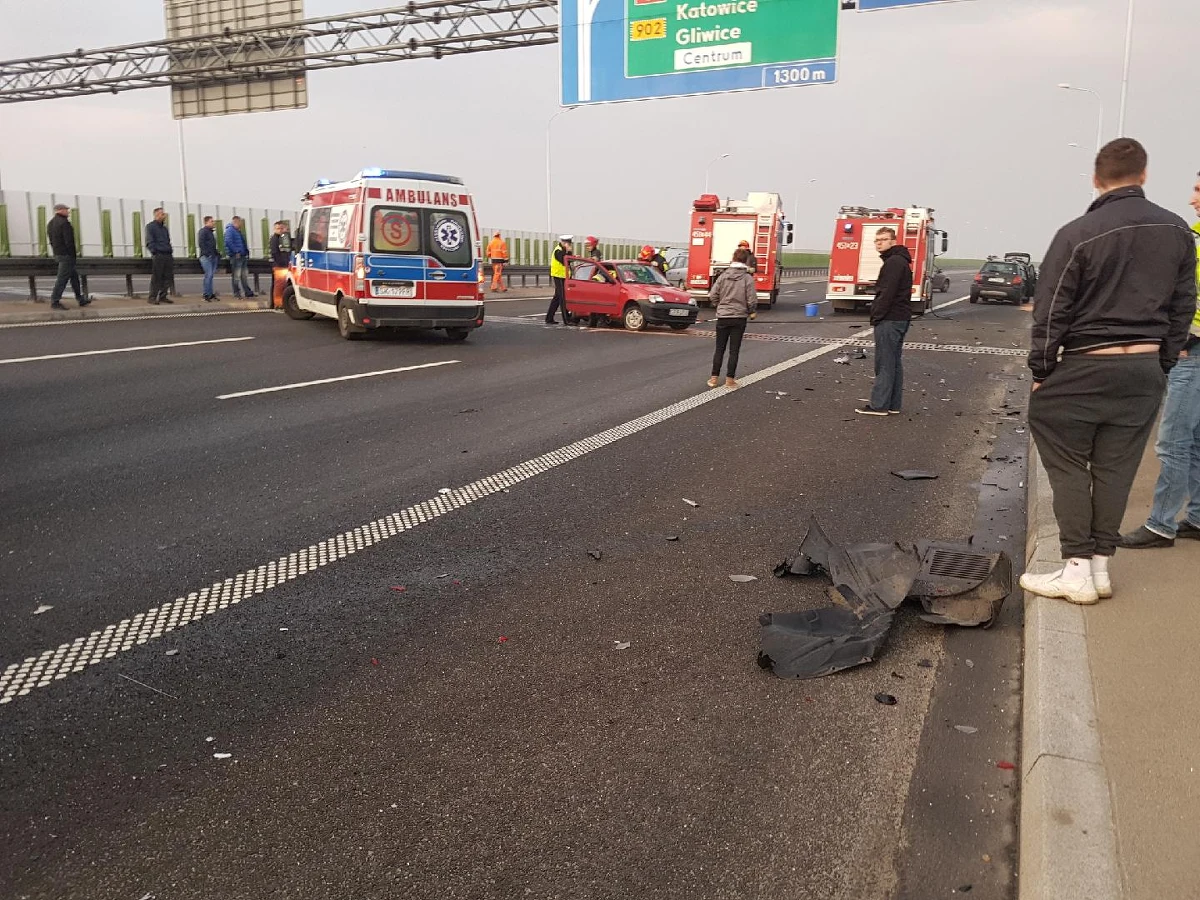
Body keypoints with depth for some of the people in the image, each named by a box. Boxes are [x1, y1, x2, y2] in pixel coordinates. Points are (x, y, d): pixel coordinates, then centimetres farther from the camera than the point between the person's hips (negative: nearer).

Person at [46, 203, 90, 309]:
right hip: (66, 254, -10)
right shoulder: (64, 223, -15)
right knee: (62, 278, -6)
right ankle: (55, 302, -5)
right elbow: (69, 242, -19)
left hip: (57, 254, 10)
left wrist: (55, 254, 18)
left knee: (74, 276, 17)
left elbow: (51, 241, 16)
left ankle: (80, 299, 21)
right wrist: (73, 256, -14)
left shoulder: (51, 223, 14)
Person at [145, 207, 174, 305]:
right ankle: (153, 298, -1)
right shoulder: (150, 226, 0)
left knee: (168, 277, 6)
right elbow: (149, 242, -7)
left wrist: (171, 251, 14)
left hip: (168, 256, 7)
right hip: (158, 256, -7)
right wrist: (154, 252, -16)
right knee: (156, 278, -6)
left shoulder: (164, 228, 22)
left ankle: (163, 296, 15)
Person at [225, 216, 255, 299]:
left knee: (245, 275, 12)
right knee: (236, 275, -5)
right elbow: (229, 242, -22)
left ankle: (248, 292, 18)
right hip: (236, 256, -9)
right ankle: (236, 293, 0)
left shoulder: (238, 231, 19)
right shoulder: (230, 230, -10)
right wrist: (236, 252, -22)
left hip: (243, 256, 9)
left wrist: (246, 251, 13)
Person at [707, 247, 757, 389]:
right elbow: (752, 299, -10)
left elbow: (713, 295, -4)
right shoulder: (748, 278, -8)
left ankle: (714, 378, 12)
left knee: (719, 348, 11)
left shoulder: (724, 275, -2)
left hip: (722, 317, 2)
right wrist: (751, 312, 9)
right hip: (739, 317, -2)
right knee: (734, 350, 6)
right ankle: (730, 379, 7)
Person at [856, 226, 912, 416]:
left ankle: (879, 405, -5)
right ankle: (892, 405, 15)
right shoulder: (899, 260, 19)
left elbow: (887, 293, -22)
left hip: (889, 320, -11)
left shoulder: (894, 262, -15)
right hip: (899, 318, 11)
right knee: (894, 363, 11)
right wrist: (878, 315, 16)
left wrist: (877, 316, -16)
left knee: (885, 364, -7)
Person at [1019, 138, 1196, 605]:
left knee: (1067, 465, 4)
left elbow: (1050, 311, -10)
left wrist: (1041, 370, -1)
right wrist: (1162, 365, 15)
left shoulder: (1077, 234, -11)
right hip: (1145, 369, 5)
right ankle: (1100, 564, 17)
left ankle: (1078, 570, 3)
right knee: (1115, 469, 10)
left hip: (1085, 367, -5)